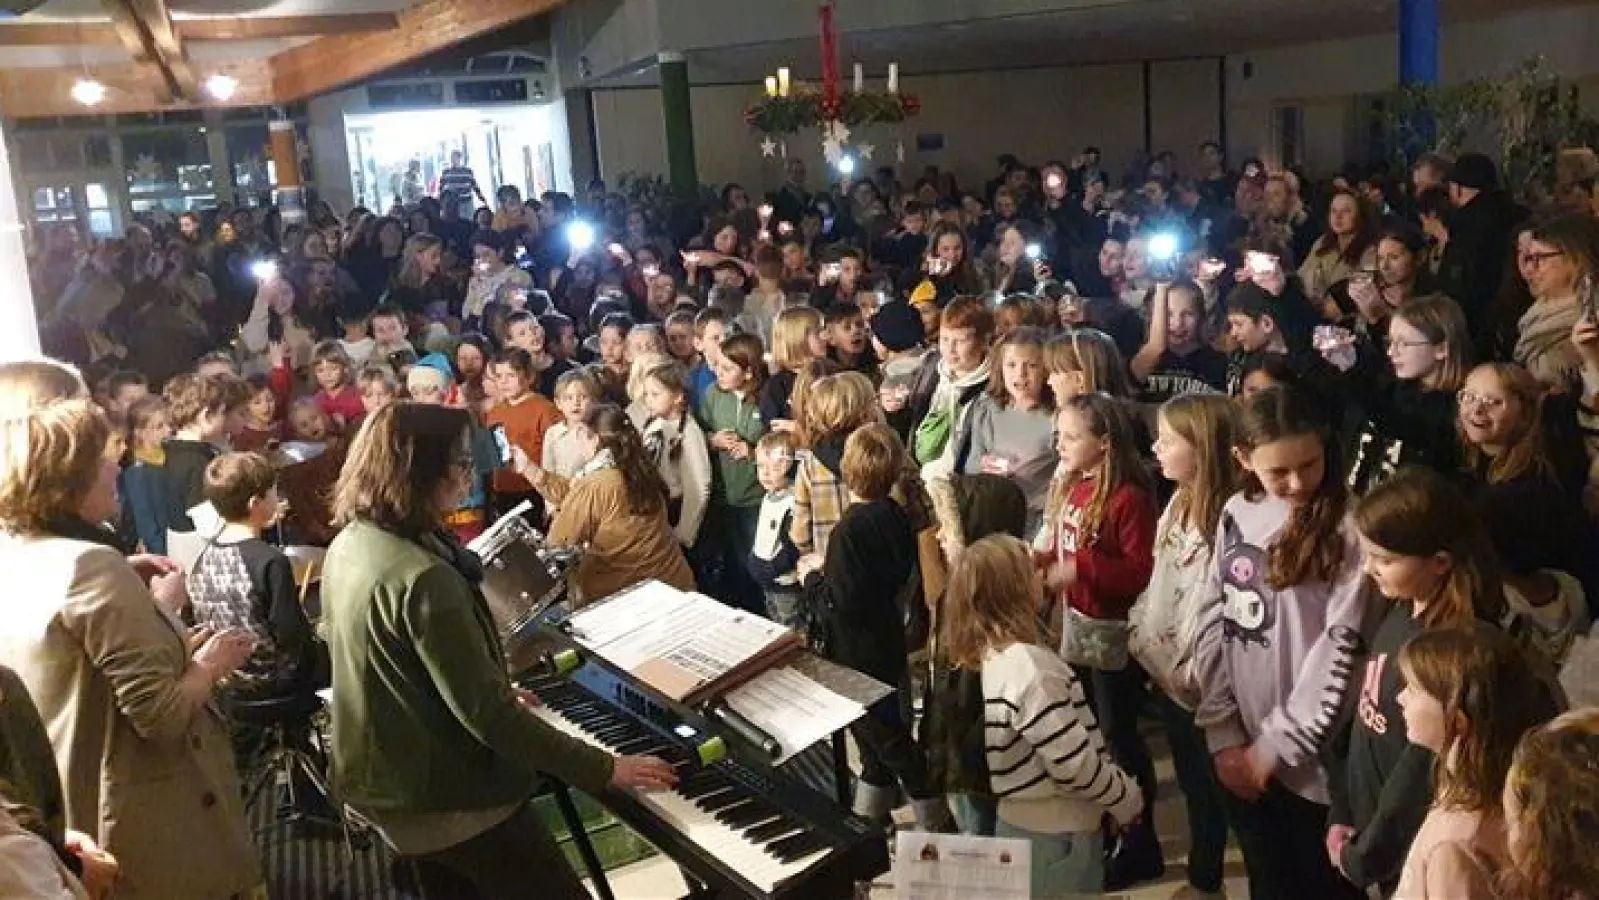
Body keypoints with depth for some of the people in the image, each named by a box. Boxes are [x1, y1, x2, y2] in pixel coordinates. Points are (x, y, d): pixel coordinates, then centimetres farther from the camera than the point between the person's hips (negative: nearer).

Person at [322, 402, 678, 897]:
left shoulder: (350, 545, -1)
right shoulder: (424, 578, -29)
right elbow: (485, 714, -28)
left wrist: (496, 694, 22)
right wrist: (603, 769, -21)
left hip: (378, 778, 9)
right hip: (447, 798, -9)